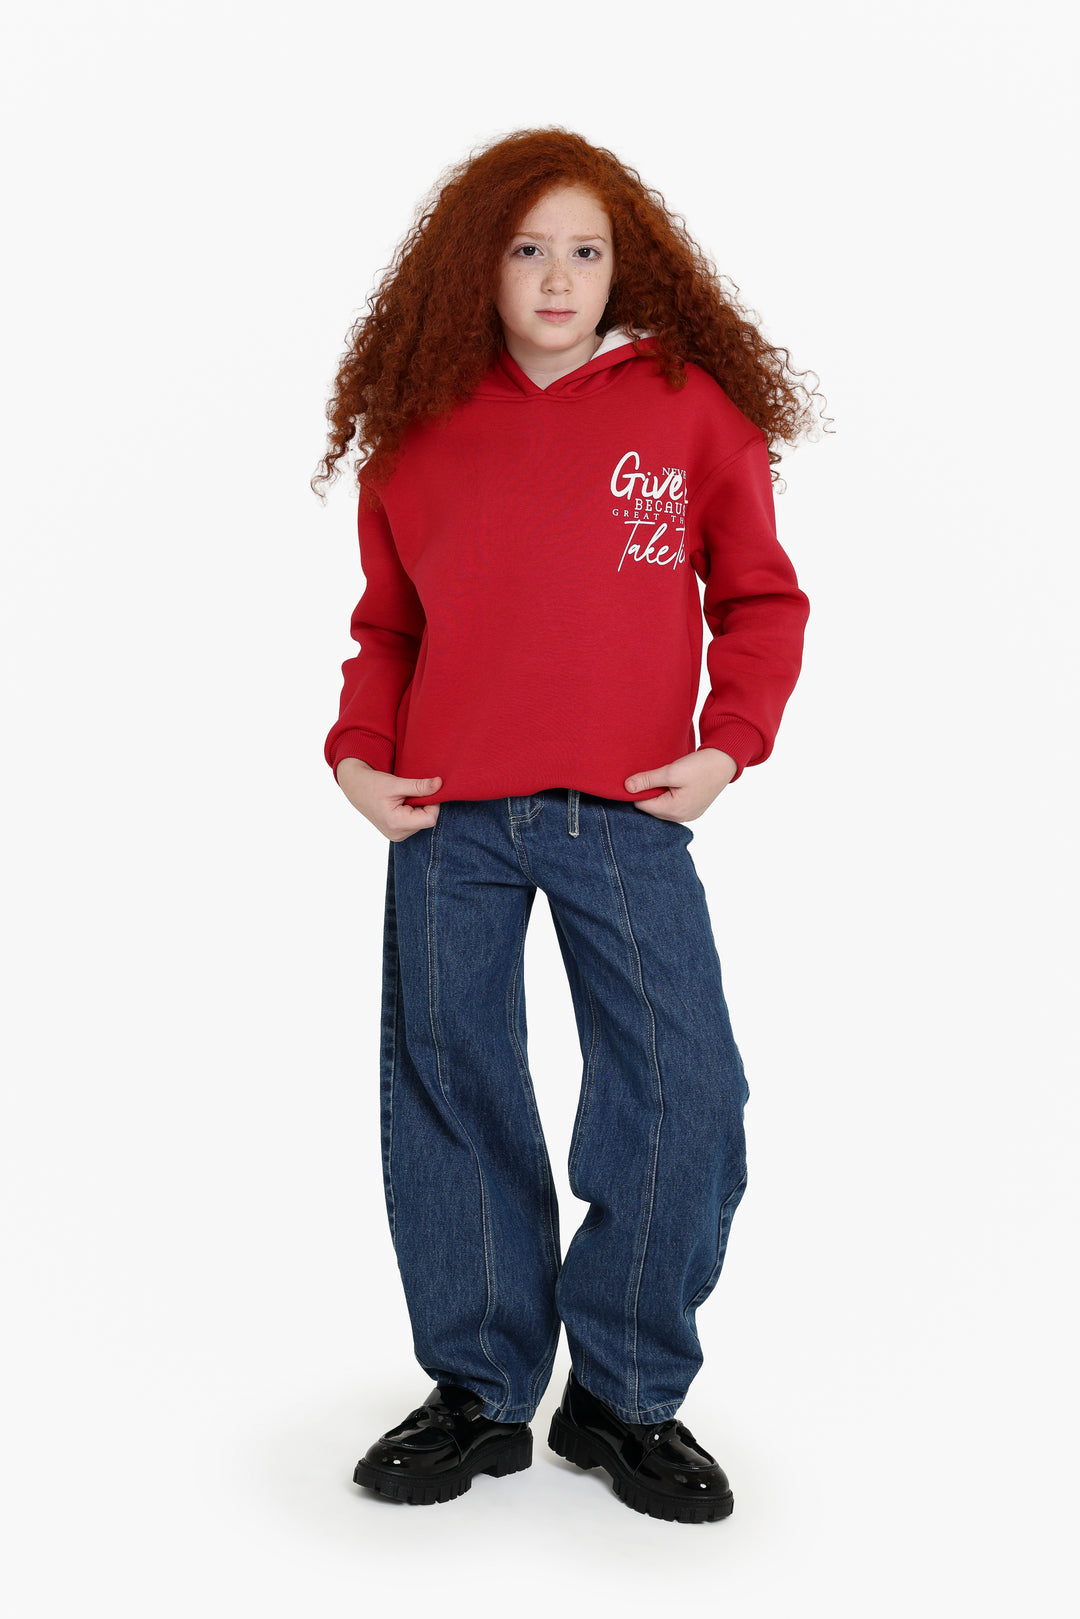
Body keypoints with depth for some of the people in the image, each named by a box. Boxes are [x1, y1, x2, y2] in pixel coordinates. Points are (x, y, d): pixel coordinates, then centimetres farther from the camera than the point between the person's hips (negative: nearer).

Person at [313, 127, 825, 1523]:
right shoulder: (420, 427, 9)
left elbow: (760, 597, 7)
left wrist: (730, 742, -6)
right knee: (446, 1090, 5)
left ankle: (628, 1397, 13)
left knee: (680, 1088, -6)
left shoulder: (692, 406, 4)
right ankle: (478, 1392, 21)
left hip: (627, 817, -1)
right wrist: (357, 753, 1)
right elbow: (386, 623, 15)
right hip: (447, 819, 2)